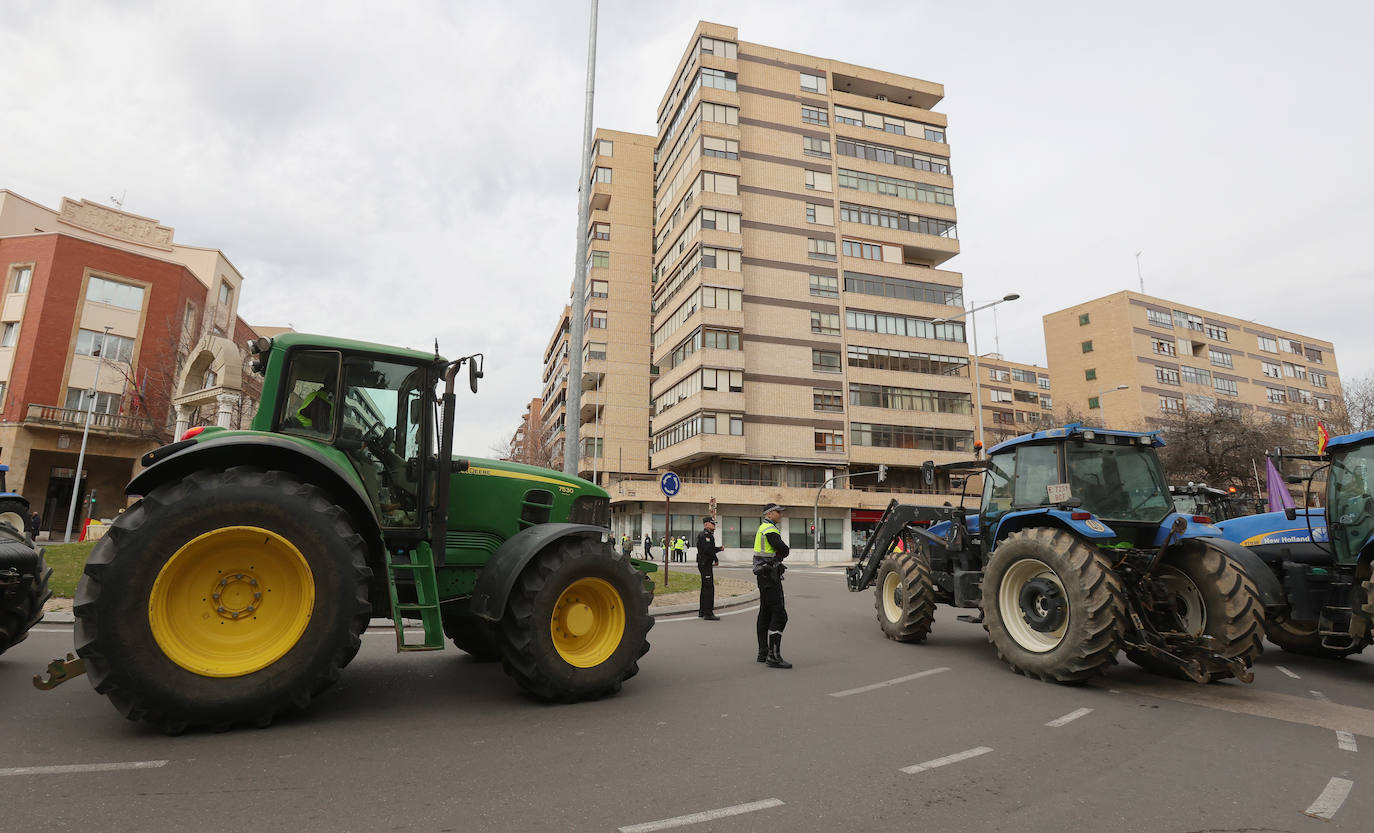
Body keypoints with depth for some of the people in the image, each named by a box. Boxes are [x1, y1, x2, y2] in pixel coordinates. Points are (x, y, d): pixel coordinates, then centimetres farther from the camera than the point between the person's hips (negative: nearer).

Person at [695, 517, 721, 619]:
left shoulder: (709, 535, 19)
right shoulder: (704, 535, -15)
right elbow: (708, 550, -25)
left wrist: (715, 558, 6)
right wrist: (719, 549, -12)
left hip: (706, 564, 11)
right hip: (705, 564, -11)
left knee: (705, 588, 16)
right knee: (709, 588, -10)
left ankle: (702, 611, 24)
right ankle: (708, 614, -9)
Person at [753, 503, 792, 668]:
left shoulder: (761, 529, 19)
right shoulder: (770, 529, -14)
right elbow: (784, 550, -18)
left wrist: (779, 552, -3)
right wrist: (784, 549, 4)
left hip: (763, 576, 11)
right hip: (770, 576, -11)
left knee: (765, 613, 13)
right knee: (779, 614, -11)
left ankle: (763, 652, 19)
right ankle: (773, 656, -14)